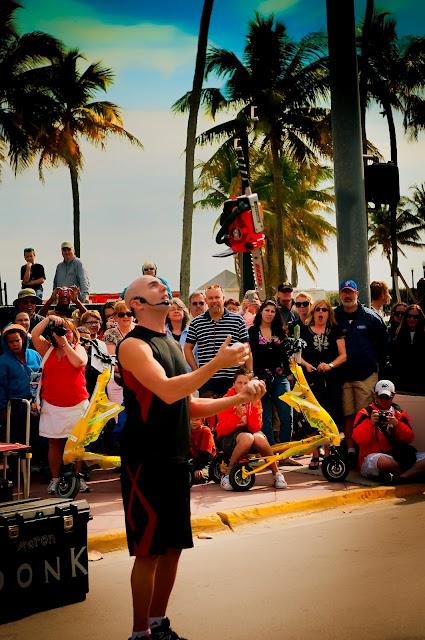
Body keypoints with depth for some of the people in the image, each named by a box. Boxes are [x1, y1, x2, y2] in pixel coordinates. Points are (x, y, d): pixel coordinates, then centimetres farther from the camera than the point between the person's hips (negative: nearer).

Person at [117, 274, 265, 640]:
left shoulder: (171, 344, 14)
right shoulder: (134, 345, -11)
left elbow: (190, 406, 16)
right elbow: (168, 392, -27)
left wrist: (239, 398, 6)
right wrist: (217, 363, -27)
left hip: (176, 458, 8)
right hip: (146, 461, -8)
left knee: (173, 546, 14)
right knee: (148, 551, 0)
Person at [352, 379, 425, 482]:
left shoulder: (400, 413, 17)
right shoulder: (366, 413, 5)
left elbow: (409, 438, 6)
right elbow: (358, 439, -6)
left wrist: (397, 424, -11)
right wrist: (371, 423, -21)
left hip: (396, 457, 4)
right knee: (384, 461, -40)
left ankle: (397, 478, -32)